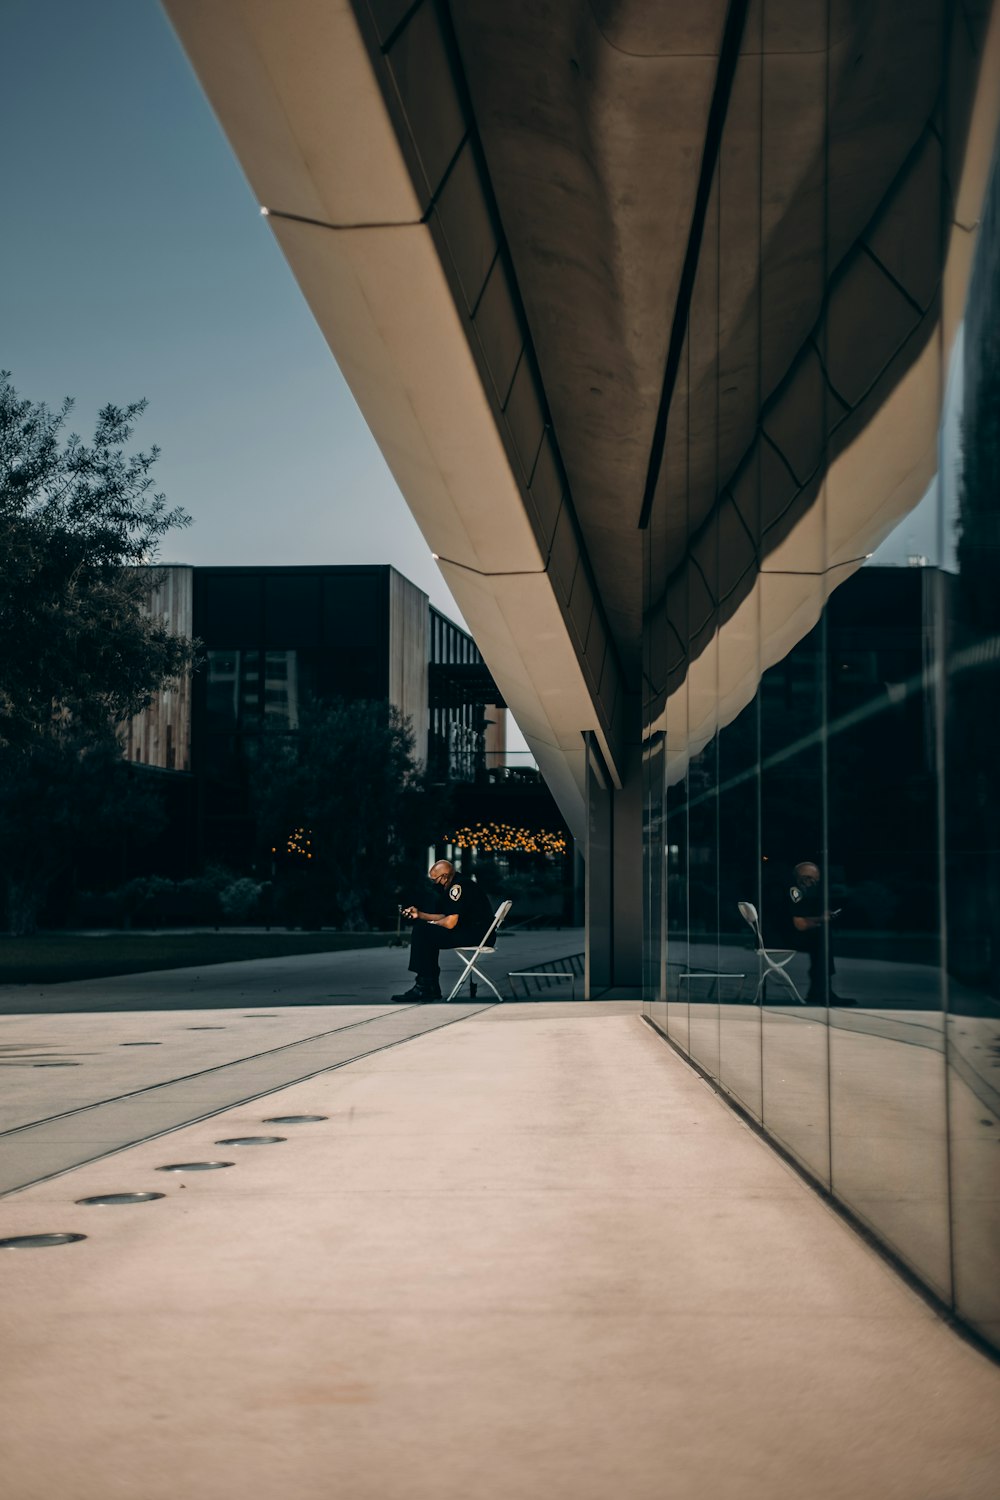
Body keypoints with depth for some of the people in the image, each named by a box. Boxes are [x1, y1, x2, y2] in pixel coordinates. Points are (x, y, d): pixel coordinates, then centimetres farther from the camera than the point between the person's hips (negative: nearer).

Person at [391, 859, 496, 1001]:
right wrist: (419, 915, 19)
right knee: (426, 933, 19)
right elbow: (447, 917, 26)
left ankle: (423, 988, -7)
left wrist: (433, 923, 0)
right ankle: (432, 988, 12)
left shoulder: (458, 887, -15)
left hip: (476, 934, -11)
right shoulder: (457, 885, 17)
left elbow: (450, 923, -21)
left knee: (422, 932, -13)